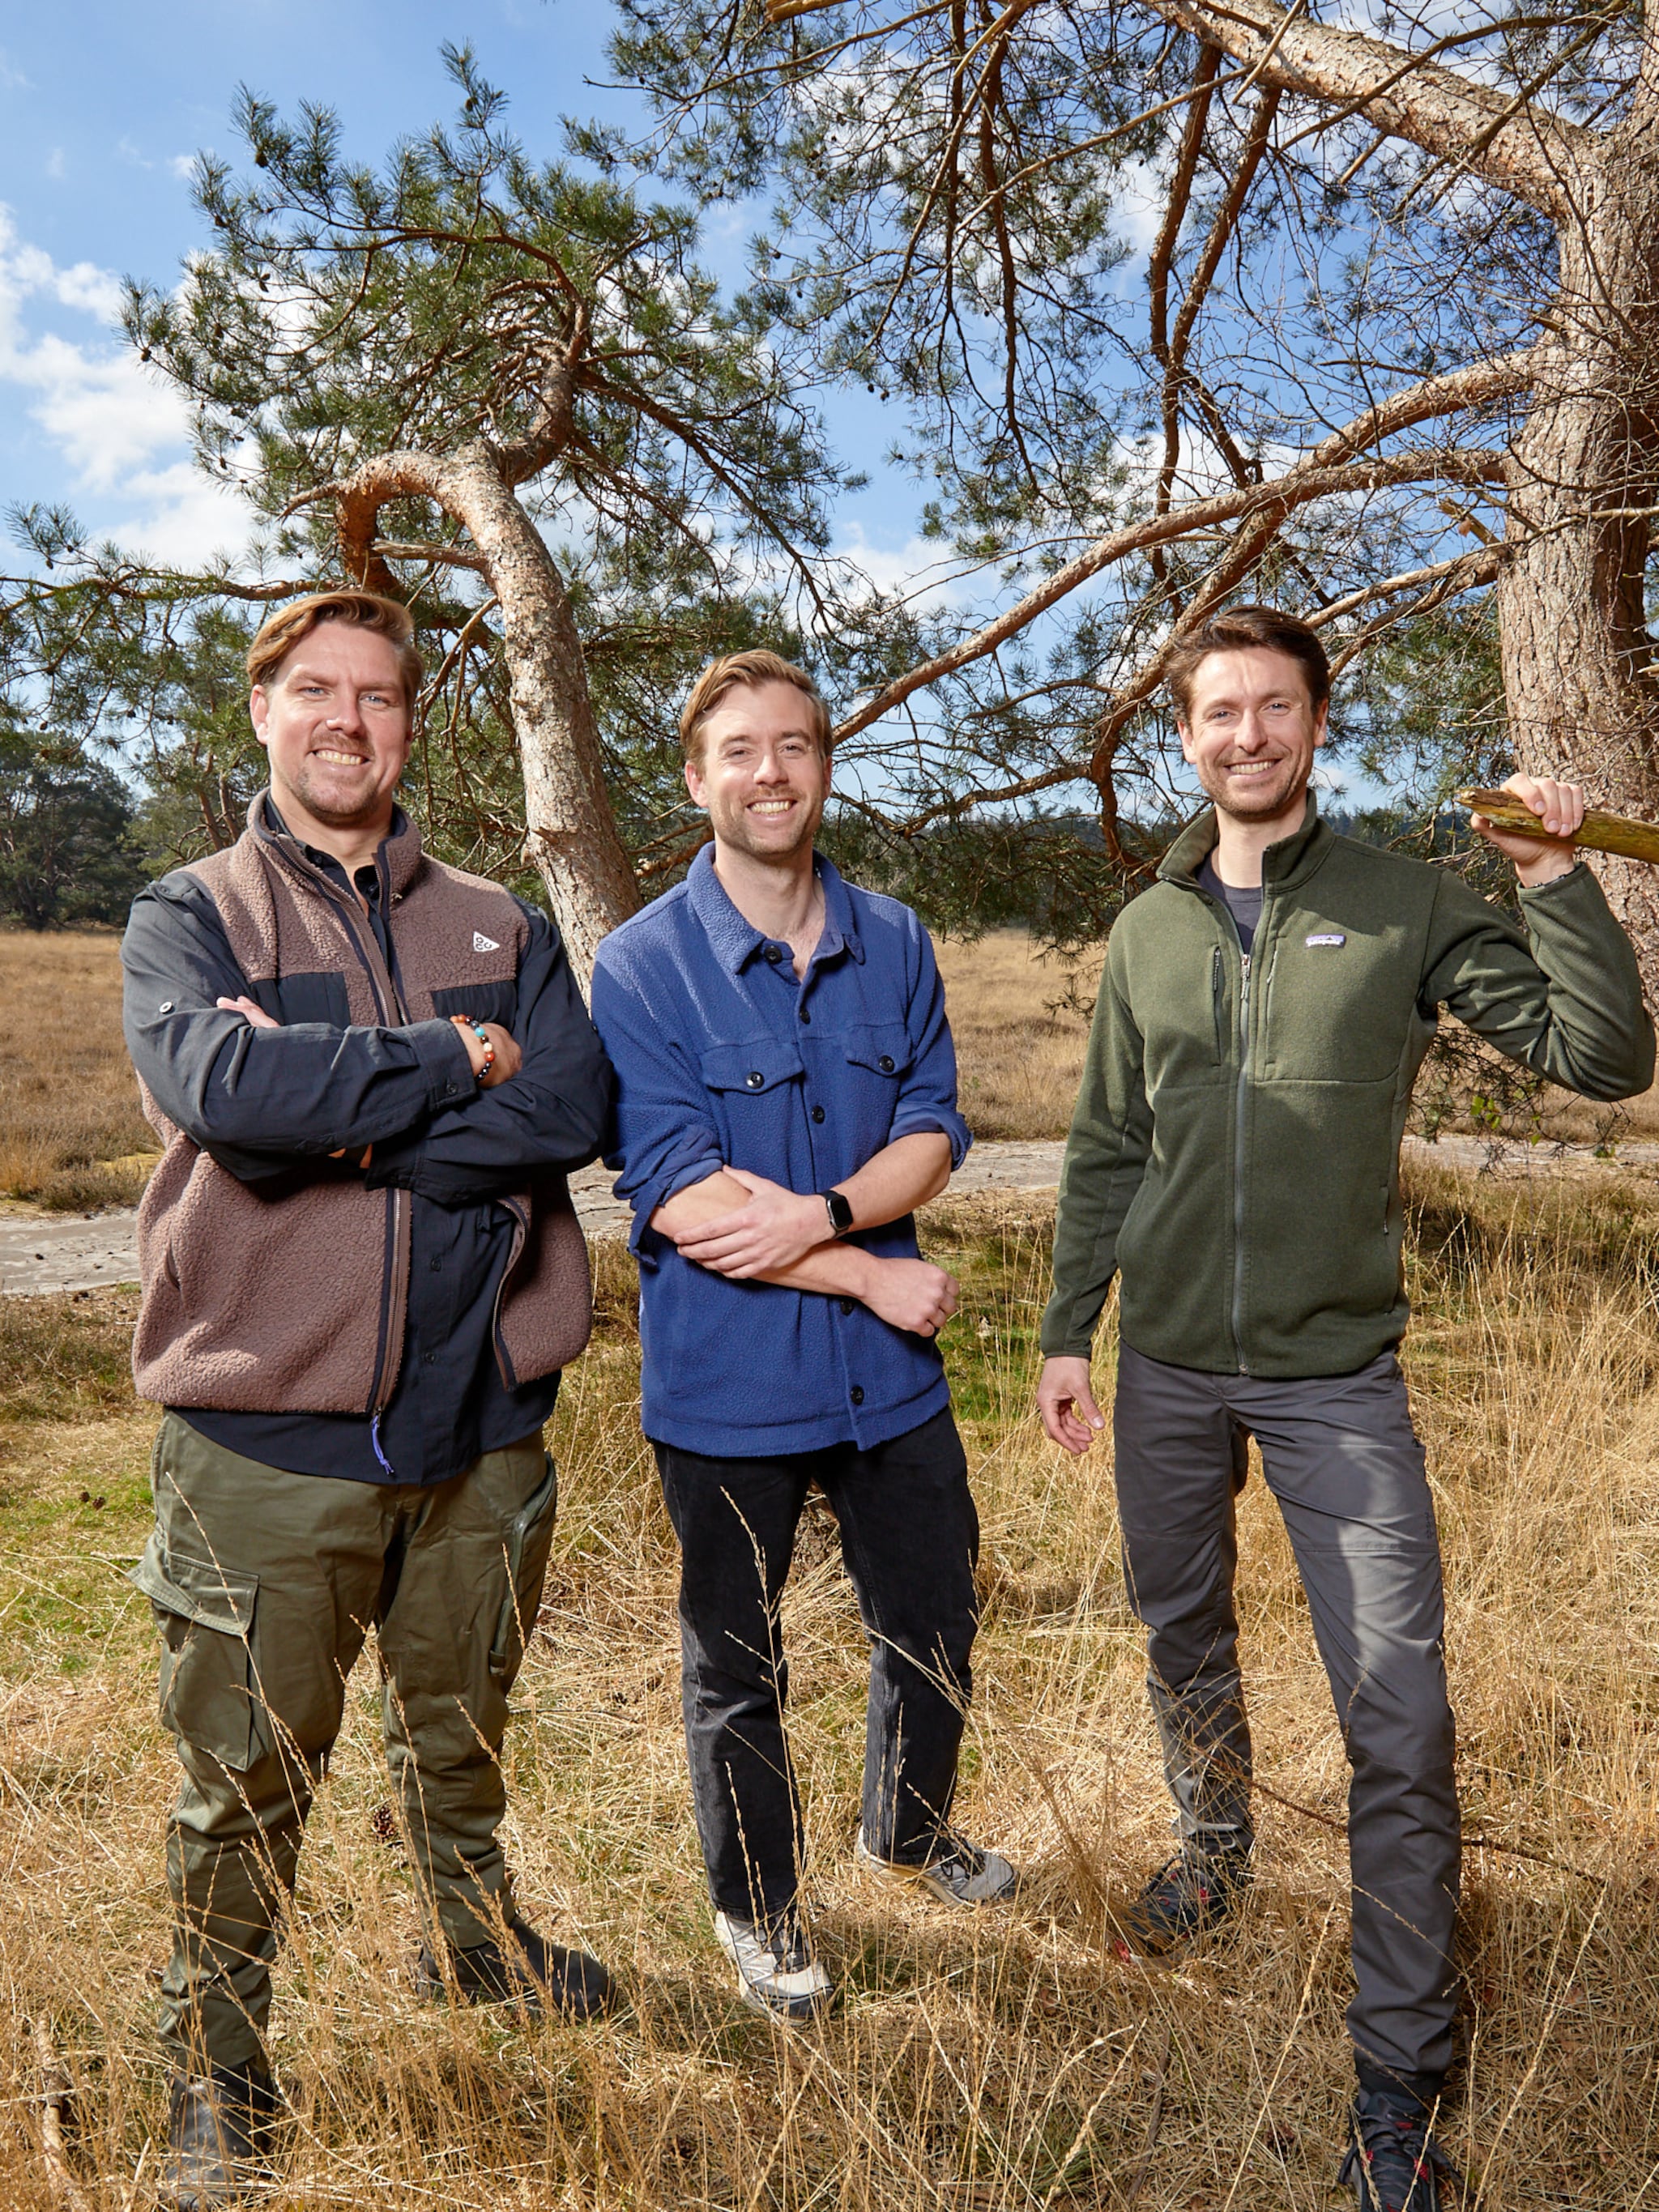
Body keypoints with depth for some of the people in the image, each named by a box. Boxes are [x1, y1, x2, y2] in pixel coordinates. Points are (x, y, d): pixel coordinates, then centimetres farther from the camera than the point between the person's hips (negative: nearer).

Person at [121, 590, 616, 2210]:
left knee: (459, 1729, 22)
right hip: (266, 1429, -2)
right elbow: (219, 1085, -21)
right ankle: (213, 2075, 33)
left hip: (478, 1418, 3)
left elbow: (576, 1106, -10)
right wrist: (452, 1060, -14)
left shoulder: (499, 927, 8)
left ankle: (473, 1940, 48)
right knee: (245, 1773, 11)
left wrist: (341, 1116, -17)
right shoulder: (185, 916, 1)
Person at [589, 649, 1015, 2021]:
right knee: (737, 1666, 15)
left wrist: (817, 1213, -21)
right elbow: (679, 1200, -18)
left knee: (936, 1628, 20)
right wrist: (873, 1278, -16)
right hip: (728, 1386, -4)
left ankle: (908, 1832, 50)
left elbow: (934, 1136, -2)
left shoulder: (895, 943, 3)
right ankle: (758, 1911, 41)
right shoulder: (641, 967, -12)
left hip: (890, 1372, 4)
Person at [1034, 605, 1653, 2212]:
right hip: (1167, 1369, 3)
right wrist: (1067, 1331, 8)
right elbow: (1104, 1155, 10)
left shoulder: (1408, 906, -2)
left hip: (1339, 1374, -3)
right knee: (1182, 1642, 20)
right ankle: (1214, 1849, 49)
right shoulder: (1148, 932, 6)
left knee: (1401, 1724, -3)